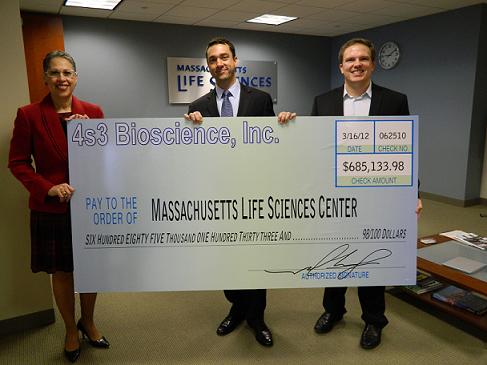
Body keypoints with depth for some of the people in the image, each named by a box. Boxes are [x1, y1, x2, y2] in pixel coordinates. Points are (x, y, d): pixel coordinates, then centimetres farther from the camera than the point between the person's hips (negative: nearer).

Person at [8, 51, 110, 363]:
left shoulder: (93, 112, 0)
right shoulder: (29, 115, -5)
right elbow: (17, 162, -1)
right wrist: (47, 188, -15)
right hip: (51, 208, -1)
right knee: (61, 272, 12)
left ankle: (88, 322, 39)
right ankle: (71, 331, 36)